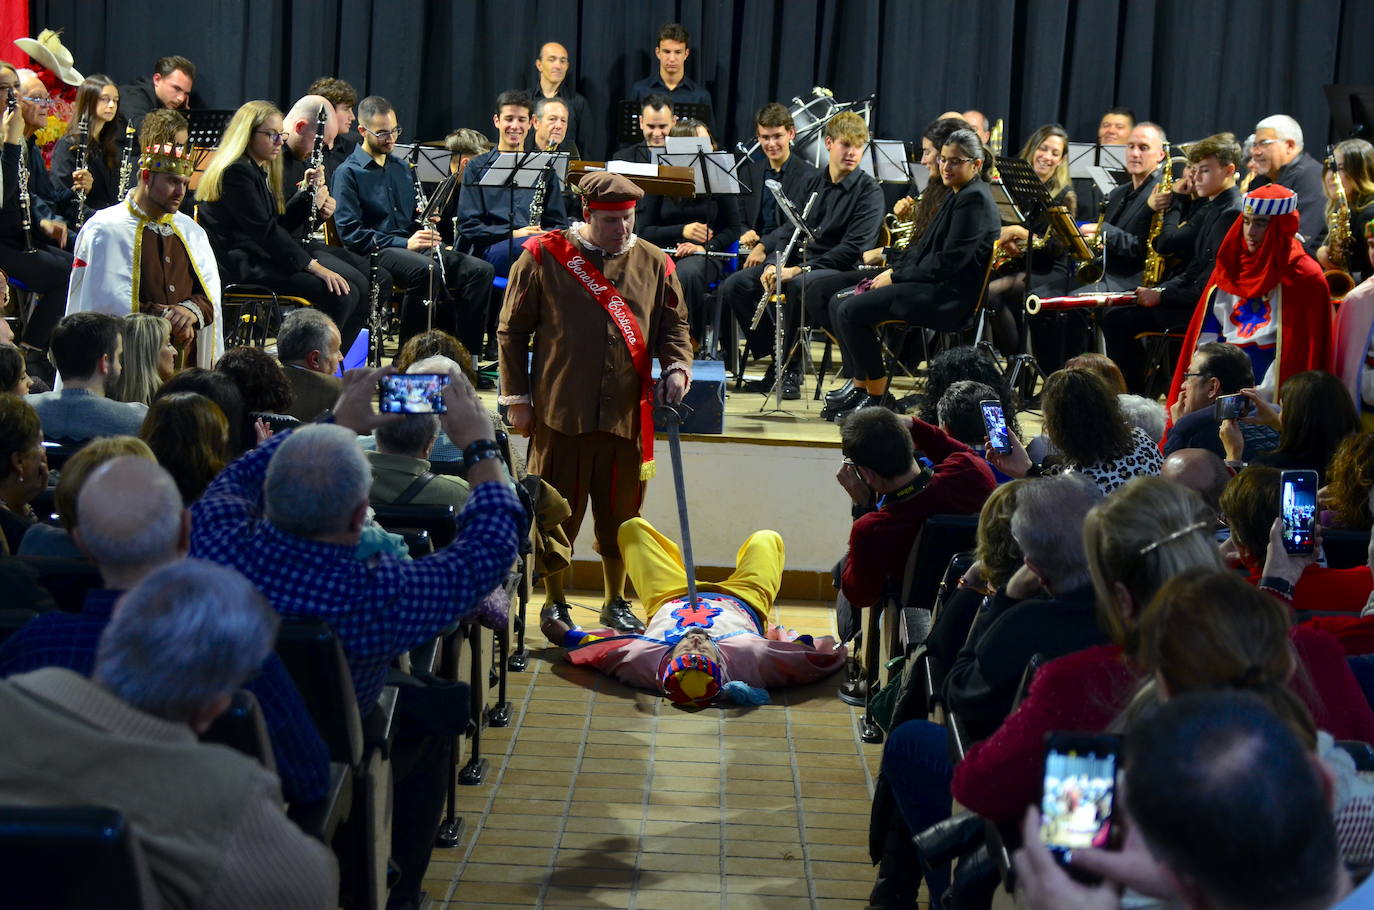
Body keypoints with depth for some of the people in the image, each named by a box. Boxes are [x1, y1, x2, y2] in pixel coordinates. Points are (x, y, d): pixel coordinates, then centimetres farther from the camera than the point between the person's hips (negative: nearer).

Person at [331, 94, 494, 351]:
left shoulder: (401, 168, 23)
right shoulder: (348, 173, 0)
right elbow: (350, 233, -10)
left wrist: (426, 221, 6)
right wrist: (404, 243, -19)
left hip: (412, 247, 7)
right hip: (375, 253, -7)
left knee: (480, 270, -16)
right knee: (426, 269, -39)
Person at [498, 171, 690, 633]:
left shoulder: (653, 263, 6)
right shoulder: (544, 256, -2)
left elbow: (673, 325, 15)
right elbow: (512, 330, 2)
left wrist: (677, 366, -5)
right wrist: (517, 397, 0)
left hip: (627, 416, 3)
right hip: (559, 411, -2)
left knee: (620, 513, 12)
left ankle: (616, 602, 30)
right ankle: (555, 604, 22)